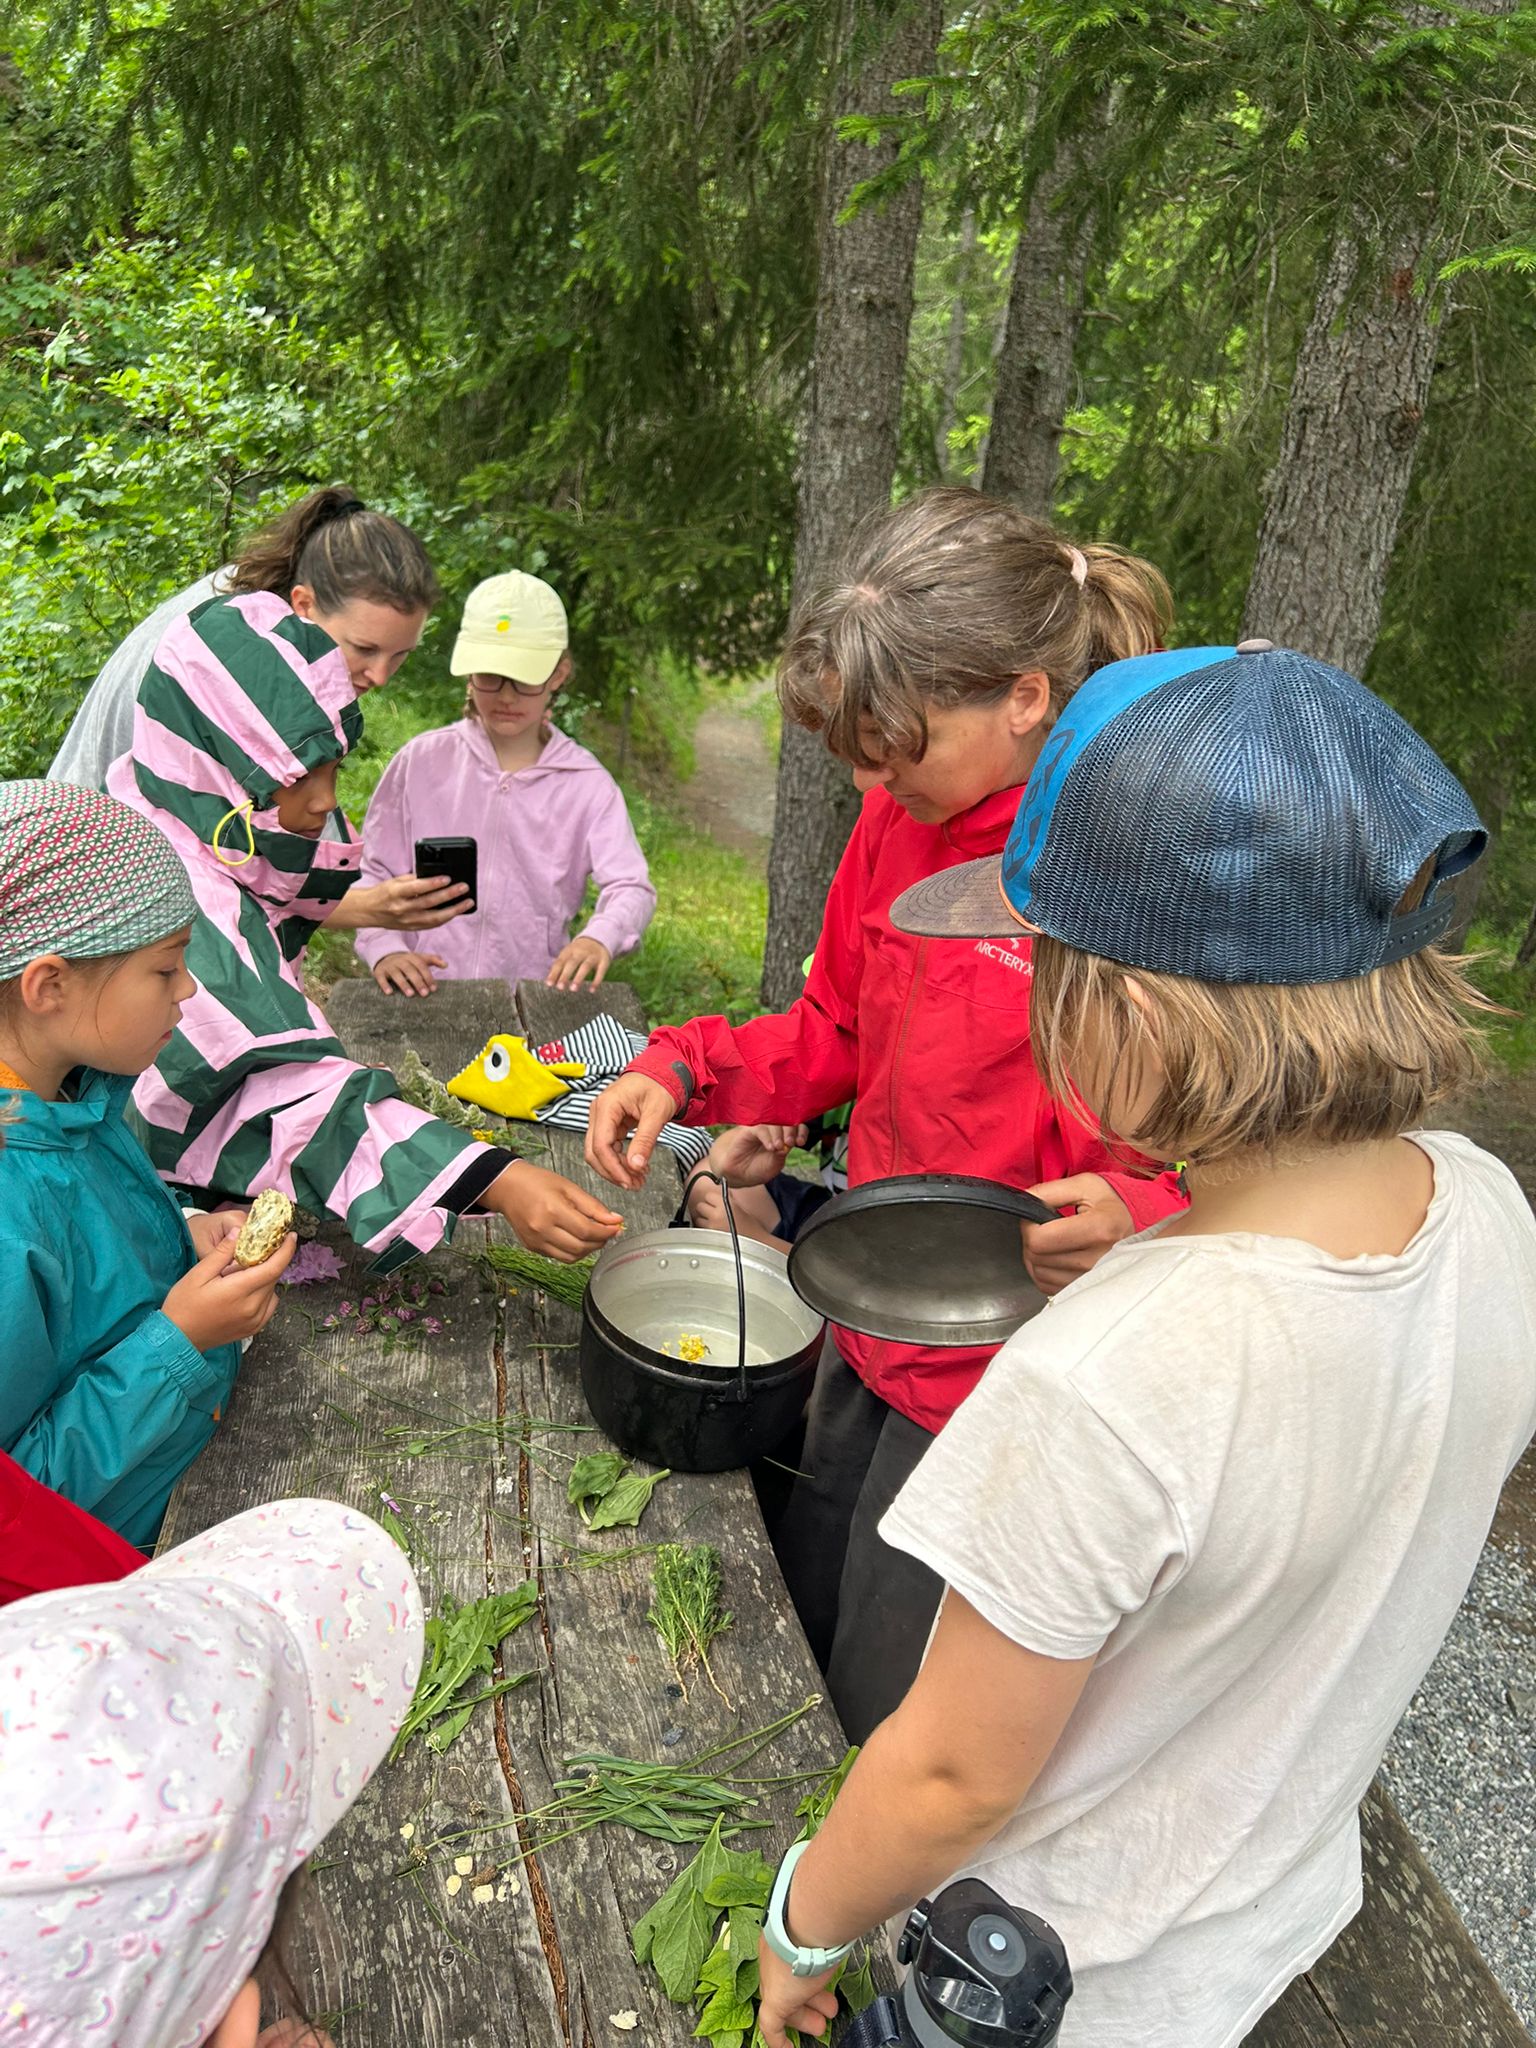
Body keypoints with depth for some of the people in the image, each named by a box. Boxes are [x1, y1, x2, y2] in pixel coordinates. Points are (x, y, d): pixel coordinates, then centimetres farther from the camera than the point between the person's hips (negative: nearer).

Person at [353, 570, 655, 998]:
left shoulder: (587, 783, 4)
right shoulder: (422, 762, 6)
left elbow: (630, 886, -4)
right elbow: (371, 871, 9)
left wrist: (599, 938, -26)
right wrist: (384, 948, -10)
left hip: (536, 997, 0)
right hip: (425, 995, 0)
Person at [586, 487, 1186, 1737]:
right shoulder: (904, 819, -2)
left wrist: (1132, 1222, -36)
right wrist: (684, 1071, -5)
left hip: (1003, 1385, -7)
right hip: (874, 1334, 7)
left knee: (882, 1717, 10)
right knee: (789, 1638, 26)